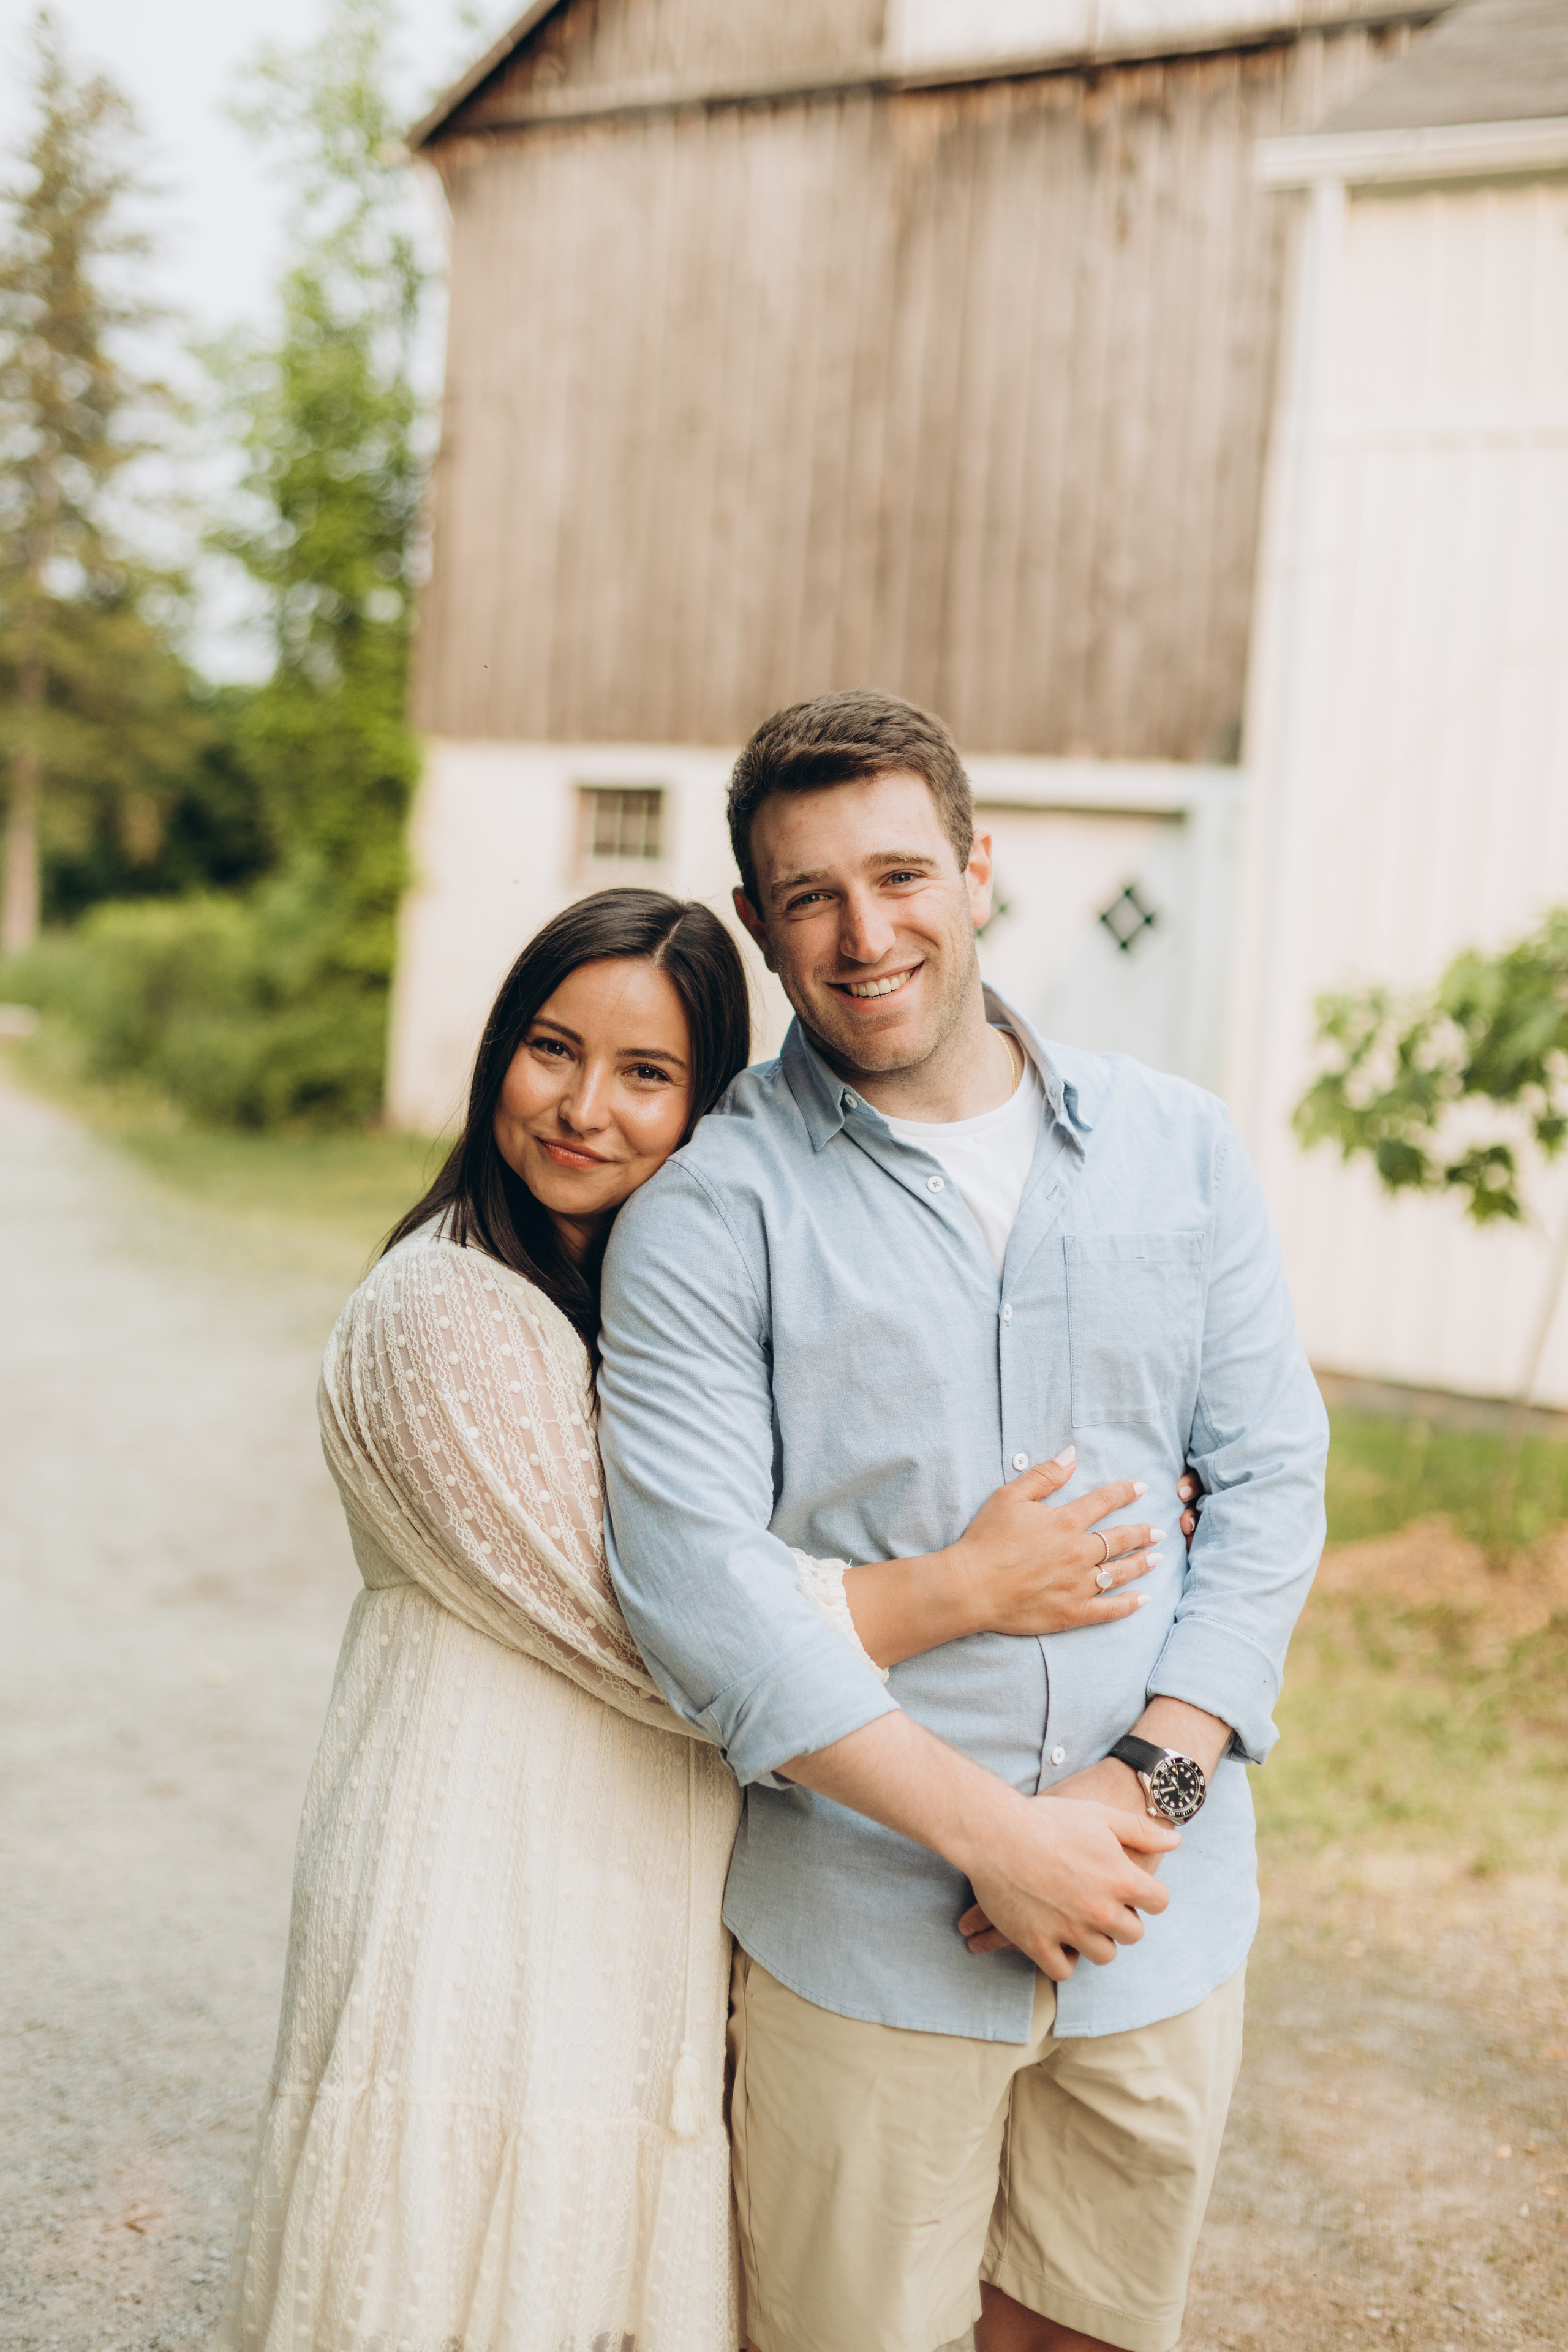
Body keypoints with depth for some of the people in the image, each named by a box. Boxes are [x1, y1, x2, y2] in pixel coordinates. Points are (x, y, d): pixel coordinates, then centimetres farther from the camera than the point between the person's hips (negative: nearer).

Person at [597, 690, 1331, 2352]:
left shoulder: (1176, 1146, 5)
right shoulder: (712, 1203, -8)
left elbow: (1270, 1479, 3)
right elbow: (693, 1573, -17)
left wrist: (1144, 1784, -10)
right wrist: (994, 1832, -19)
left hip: (1165, 1907, 4)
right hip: (865, 1929, -3)